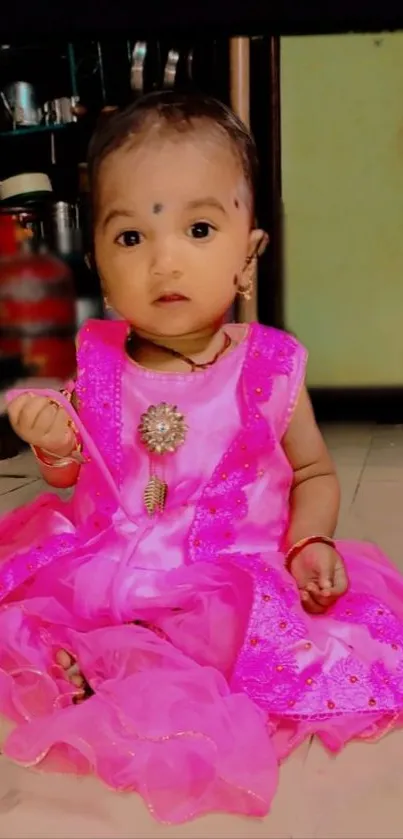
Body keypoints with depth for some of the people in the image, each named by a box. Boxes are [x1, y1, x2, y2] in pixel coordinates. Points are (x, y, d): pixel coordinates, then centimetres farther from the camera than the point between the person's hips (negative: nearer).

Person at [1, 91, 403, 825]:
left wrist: (309, 543, -13)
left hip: (238, 585, -1)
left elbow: (314, 474, 5)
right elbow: (75, 476, 11)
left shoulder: (269, 369, -8)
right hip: (104, 573, 2)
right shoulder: (98, 366, -2)